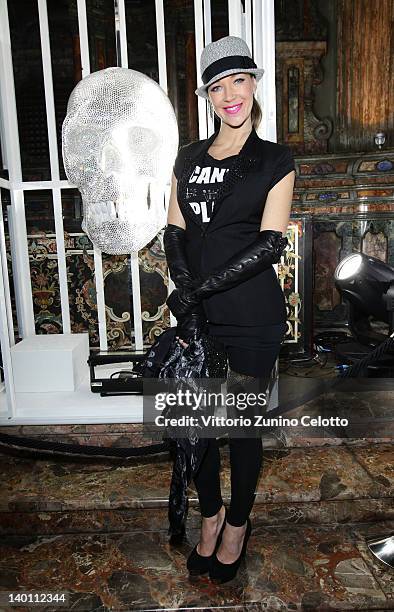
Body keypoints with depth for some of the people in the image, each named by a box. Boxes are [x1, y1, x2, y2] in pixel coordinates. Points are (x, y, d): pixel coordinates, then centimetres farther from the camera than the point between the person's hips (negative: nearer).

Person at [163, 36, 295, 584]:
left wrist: (200, 289, -17)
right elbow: (174, 233, 5)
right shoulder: (189, 157, 12)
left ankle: (238, 523, 36)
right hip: (195, 312, 4)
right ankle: (210, 513, 38)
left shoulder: (275, 161, -1)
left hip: (251, 317, -3)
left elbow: (270, 244, -10)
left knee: (241, 424, 9)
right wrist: (185, 301, -10)